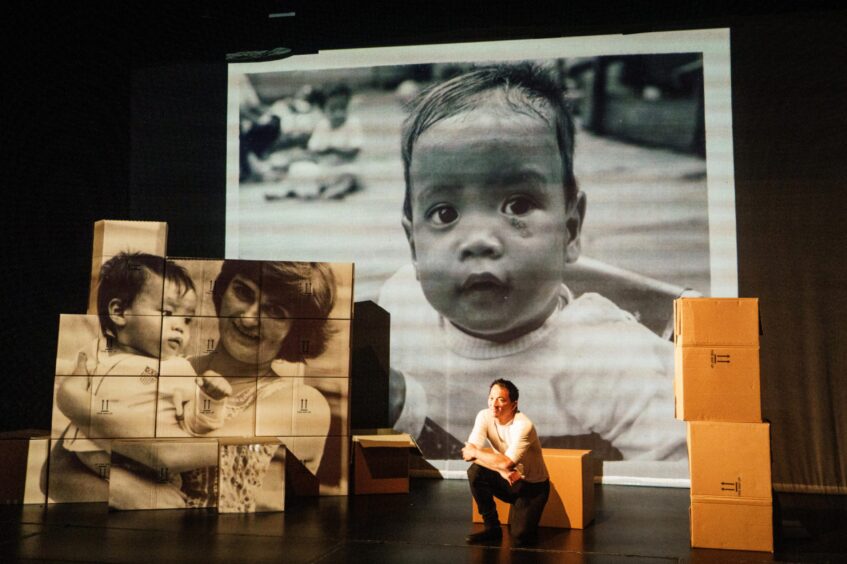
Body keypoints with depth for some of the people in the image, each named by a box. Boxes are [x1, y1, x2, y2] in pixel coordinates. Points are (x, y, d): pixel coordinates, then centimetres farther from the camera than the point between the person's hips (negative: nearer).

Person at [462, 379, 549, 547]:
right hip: (508, 479, 5)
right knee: (475, 472, -24)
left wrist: (475, 452, -22)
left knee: (521, 537, -22)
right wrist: (501, 469, -31)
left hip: (532, 485, -5)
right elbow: (469, 452, -20)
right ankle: (491, 527, -6)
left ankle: (523, 515, 15)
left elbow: (506, 464, -36)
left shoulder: (523, 426, -28)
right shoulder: (484, 416, -12)